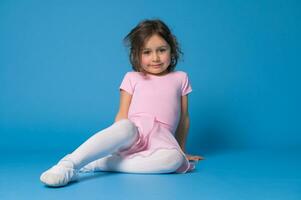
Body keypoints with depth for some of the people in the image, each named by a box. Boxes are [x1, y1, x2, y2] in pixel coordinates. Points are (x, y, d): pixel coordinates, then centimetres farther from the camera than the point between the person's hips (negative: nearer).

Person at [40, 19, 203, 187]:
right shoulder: (132, 78, 13)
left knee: (175, 160, -36)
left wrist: (182, 150, 22)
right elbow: (122, 116, 7)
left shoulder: (180, 78, 17)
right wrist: (118, 135, -11)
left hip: (161, 138, 1)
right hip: (133, 131, -1)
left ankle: (98, 163, -36)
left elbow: (184, 118, 20)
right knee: (125, 127, -39)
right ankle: (68, 164, -45)